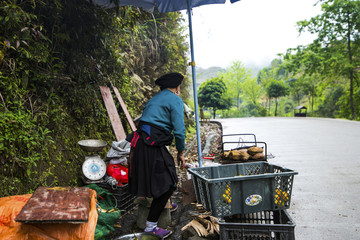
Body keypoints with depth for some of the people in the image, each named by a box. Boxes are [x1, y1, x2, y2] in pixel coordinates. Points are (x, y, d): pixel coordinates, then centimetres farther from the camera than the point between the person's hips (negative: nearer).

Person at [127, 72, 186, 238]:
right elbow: (179, 130, -9)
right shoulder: (175, 100, -2)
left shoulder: (153, 100, 24)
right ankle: (150, 225, 2)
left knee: (166, 175, 29)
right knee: (167, 184, -1)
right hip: (152, 148, -9)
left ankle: (163, 204, 49)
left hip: (140, 143, 9)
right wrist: (181, 152, 3)